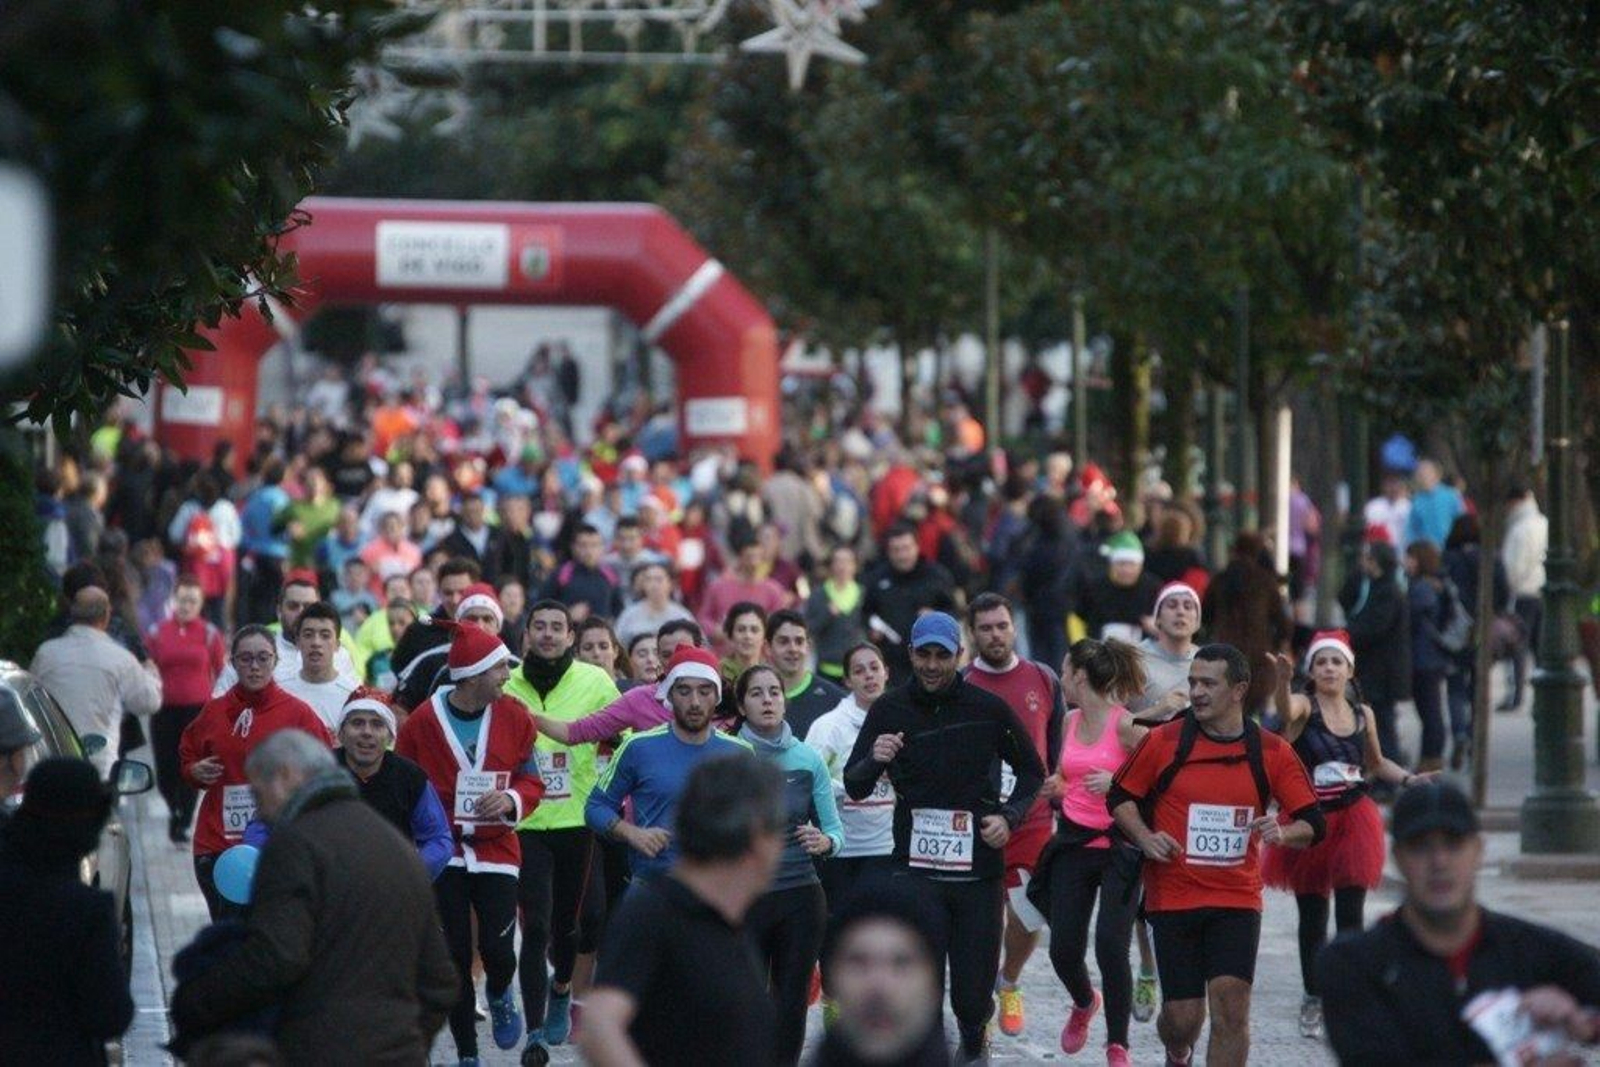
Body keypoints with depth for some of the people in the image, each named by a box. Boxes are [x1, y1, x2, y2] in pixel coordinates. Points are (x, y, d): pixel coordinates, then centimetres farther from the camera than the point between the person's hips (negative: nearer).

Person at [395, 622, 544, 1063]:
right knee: (455, 956, 3)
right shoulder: (422, 722, -9)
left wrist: (511, 800, -16)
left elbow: (531, 782, 6)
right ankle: (467, 1053, 17)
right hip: (443, 854, -1)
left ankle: (500, 995, 25)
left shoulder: (515, 717, -3)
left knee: (497, 948, -12)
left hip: (496, 849, 1)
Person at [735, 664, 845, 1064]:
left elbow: (835, 830, 5)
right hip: (745, 899, -2)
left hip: (801, 898, 2)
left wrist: (824, 842, -15)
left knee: (791, 1007, 7)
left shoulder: (808, 759, 2)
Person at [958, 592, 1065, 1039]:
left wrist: (1061, 778, -1)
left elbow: (1062, 743, 15)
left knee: (1030, 918, 1)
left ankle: (1009, 984, 30)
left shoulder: (1044, 681, 6)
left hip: (1032, 820, 2)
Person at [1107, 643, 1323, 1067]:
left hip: (1238, 901, 0)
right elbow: (1120, 797, 8)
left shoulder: (1272, 752, 0)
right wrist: (1146, 838, -10)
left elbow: (1312, 823, 3)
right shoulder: (1163, 742, -3)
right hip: (1173, 900, 0)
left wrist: (1284, 833, -19)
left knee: (1231, 1007, -12)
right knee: (1182, 1016, 1)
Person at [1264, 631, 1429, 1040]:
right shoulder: (1303, 706, -7)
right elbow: (1285, 710, -33)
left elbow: (1375, 763, 23)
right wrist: (1283, 680, -55)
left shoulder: (1363, 715, 6)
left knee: (1350, 913, -4)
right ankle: (1313, 998, 22)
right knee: (1312, 917, 8)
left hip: (1352, 820, 2)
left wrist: (1407, 778, 6)